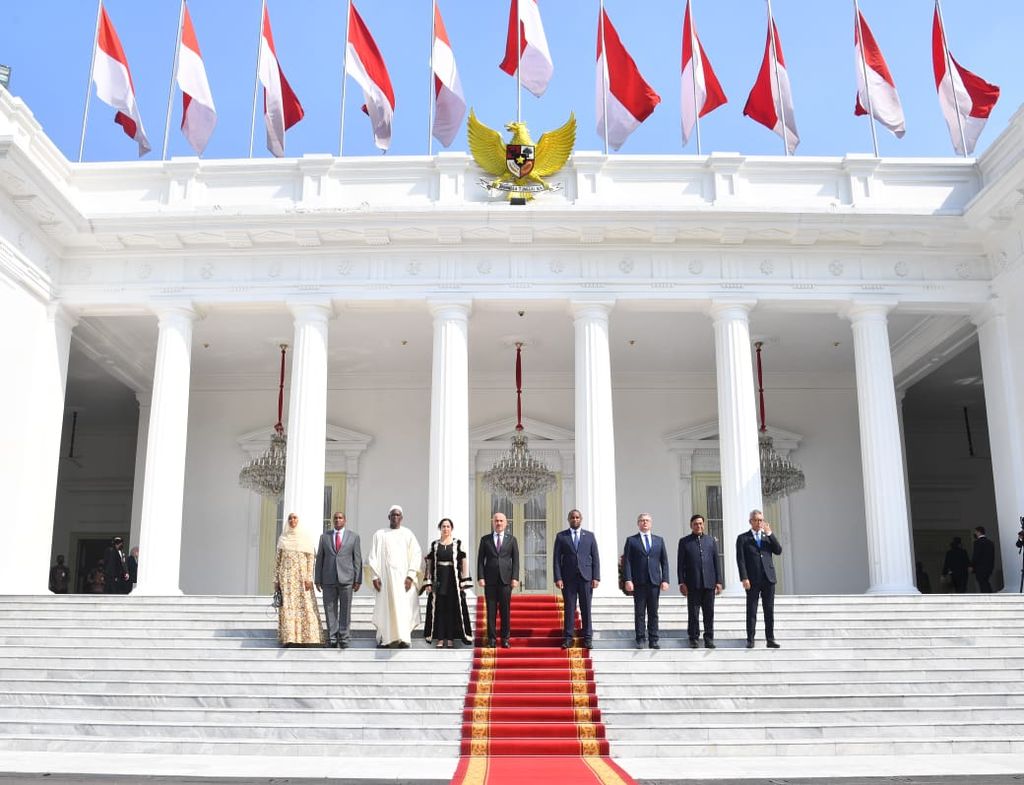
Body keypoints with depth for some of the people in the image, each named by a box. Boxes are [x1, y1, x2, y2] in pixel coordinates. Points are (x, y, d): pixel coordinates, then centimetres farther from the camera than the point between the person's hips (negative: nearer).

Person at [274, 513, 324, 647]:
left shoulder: (306, 539, 6)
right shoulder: (282, 539, 10)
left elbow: (310, 560, 1)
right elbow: (278, 560, 10)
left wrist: (309, 578, -8)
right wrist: (276, 579, 4)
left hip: (302, 576, -1)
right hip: (287, 577, 1)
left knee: (304, 605, -6)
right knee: (288, 606, -5)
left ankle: (304, 637, -3)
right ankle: (289, 638, -7)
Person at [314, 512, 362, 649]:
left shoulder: (353, 536, 6)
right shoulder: (324, 537, 10)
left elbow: (357, 559, 4)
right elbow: (319, 559, 10)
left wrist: (358, 580, -3)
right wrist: (317, 580, 4)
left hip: (346, 578, -1)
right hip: (328, 579, 1)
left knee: (345, 610, 0)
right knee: (330, 610, 1)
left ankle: (344, 639, 6)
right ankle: (332, 639, 6)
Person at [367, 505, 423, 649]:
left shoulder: (408, 534, 6)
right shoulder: (379, 535, 8)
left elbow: (416, 555, 0)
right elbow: (373, 556, 5)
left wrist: (410, 576, -9)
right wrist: (375, 576, -5)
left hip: (403, 577, -1)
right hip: (385, 577, 1)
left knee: (404, 608, -7)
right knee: (385, 607, 1)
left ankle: (403, 639, -10)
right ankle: (384, 639, 10)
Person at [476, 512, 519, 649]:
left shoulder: (511, 540, 9)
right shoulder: (485, 539, 9)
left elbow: (515, 560, 6)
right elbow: (480, 559, 6)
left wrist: (515, 578, -4)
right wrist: (480, 577, -4)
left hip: (505, 579, 0)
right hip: (490, 580, 0)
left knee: (505, 610, 1)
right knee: (491, 610, 1)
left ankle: (505, 639, 8)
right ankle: (491, 639, 5)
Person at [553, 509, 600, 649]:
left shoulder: (589, 536, 10)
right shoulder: (561, 536, 7)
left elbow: (595, 558, 7)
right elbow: (557, 558, 3)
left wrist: (596, 577, -2)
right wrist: (558, 578, -7)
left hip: (585, 577, 1)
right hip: (568, 578, -1)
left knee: (586, 608, 2)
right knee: (569, 608, 0)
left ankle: (587, 638, 7)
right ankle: (568, 638, 3)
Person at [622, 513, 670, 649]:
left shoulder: (659, 540, 14)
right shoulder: (631, 540, 6)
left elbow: (664, 561, 11)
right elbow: (626, 561, 1)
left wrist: (665, 580, 0)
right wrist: (628, 580, -9)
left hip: (654, 582, 2)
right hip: (638, 582, -2)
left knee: (653, 613, 3)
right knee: (639, 613, 0)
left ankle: (653, 640, 6)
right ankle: (640, 640, 4)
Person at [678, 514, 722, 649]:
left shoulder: (711, 540, 12)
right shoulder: (684, 541, 6)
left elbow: (716, 562, 11)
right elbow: (680, 564, 3)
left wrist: (718, 581, 5)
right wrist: (681, 582, -5)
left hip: (709, 582, 2)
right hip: (692, 583, -2)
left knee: (709, 613, 4)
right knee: (693, 613, 2)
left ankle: (709, 638, 11)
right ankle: (693, 639, 9)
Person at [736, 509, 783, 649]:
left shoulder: (768, 537, 15)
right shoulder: (743, 538, 4)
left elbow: (778, 551, 1)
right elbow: (740, 559, -3)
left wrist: (769, 533, -6)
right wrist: (744, 578, -12)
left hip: (768, 578, 3)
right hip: (753, 580, -3)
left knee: (769, 611, 4)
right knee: (751, 611, 0)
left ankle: (770, 640, 8)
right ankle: (750, 640, 4)